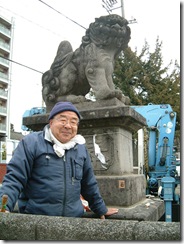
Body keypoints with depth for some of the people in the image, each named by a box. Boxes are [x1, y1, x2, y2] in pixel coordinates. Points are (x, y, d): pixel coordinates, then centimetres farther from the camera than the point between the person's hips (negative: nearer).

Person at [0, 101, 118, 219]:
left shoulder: (81, 148, 9)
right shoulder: (31, 142, -6)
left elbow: (89, 184, 18)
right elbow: (14, 178, -11)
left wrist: (101, 209, 24)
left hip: (74, 216, 4)